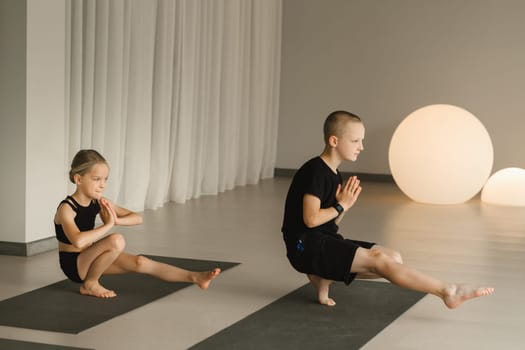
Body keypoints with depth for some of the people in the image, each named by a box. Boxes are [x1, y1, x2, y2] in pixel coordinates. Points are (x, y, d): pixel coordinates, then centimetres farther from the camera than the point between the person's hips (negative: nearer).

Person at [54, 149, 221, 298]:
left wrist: (116, 220, -19)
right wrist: (108, 224, -31)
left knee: (140, 262, -9)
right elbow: (78, 241, -43)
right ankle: (89, 284, -12)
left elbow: (137, 218, 2)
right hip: (73, 265, -7)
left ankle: (194, 277, -12)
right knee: (116, 240, -28)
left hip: (88, 259, 7)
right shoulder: (66, 208, -23)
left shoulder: (99, 203, -1)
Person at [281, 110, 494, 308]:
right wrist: (341, 206, -7)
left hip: (327, 242, 10)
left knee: (394, 258, -1)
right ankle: (447, 292, -25)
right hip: (307, 245, -10)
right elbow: (311, 219, -22)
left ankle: (323, 278, -5)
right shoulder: (315, 171, -14)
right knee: (378, 259, -24)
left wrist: (346, 204, -4)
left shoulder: (333, 174, 16)